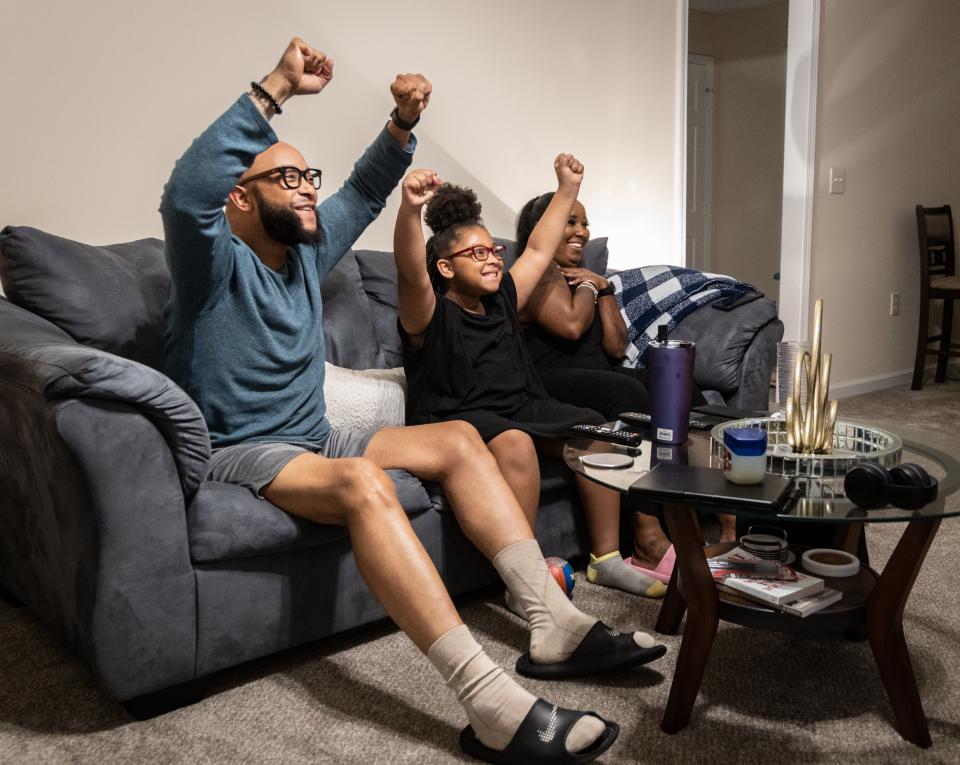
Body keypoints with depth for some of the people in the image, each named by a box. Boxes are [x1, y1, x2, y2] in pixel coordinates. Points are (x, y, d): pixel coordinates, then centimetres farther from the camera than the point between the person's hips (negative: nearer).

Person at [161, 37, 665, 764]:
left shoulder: (306, 251, 12)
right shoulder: (216, 261, -10)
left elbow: (365, 191, 17)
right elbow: (187, 193, -31)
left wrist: (402, 123, -3)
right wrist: (276, 89, -32)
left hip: (312, 437, 9)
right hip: (239, 452, -8)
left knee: (458, 440, -5)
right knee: (362, 482, -38)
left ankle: (553, 624, -13)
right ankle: (493, 706, -45)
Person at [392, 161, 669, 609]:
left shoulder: (500, 299, 14)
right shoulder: (430, 314, -7)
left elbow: (539, 249, 24)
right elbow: (411, 269, -29)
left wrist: (568, 188, 27)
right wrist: (410, 209, -47)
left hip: (520, 408, 8)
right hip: (454, 421, -8)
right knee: (514, 441, -37)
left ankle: (606, 558, 3)